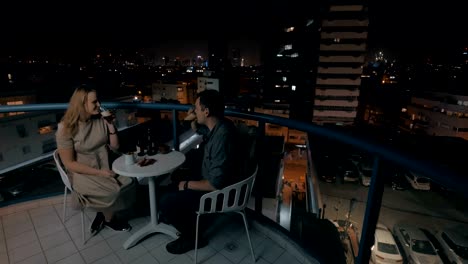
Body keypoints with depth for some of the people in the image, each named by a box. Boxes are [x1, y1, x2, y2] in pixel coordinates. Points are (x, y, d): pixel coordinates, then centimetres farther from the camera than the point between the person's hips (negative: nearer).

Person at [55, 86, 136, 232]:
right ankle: (109, 219, 10)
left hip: (106, 168, 5)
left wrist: (111, 125, -12)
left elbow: (115, 147, 1)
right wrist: (99, 172, -21)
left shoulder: (101, 120, -3)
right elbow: (69, 163, -14)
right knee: (112, 192, -25)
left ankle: (102, 215, 7)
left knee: (129, 184, -18)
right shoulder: (66, 129, -15)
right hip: (83, 174, -4)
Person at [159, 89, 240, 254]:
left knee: (166, 202, -11)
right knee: (175, 181, 20)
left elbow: (216, 184, -32)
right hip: (209, 178, 10)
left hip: (217, 192, -10)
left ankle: (191, 237, 12)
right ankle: (182, 216, 37)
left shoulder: (221, 138, -34)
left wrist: (187, 185, -18)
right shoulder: (216, 125, -4)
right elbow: (198, 129, 20)